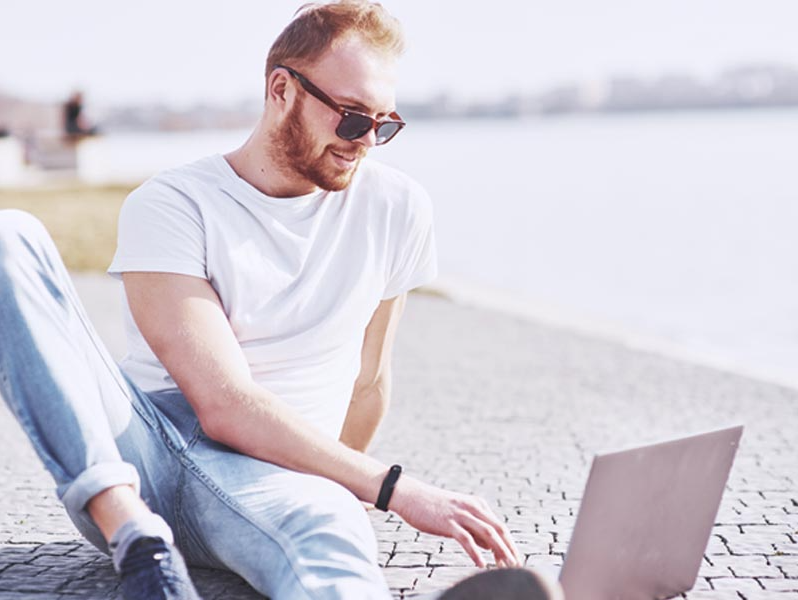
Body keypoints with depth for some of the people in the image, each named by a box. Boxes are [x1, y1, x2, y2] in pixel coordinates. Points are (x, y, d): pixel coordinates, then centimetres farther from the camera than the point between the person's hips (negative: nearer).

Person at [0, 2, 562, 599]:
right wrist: (397, 489, -22)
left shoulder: (396, 207, 7)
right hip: (126, 462, 0)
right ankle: (135, 535, -37)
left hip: (271, 470, 1)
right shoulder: (170, 206, -5)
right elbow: (225, 406, -17)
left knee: (327, 530, -38)